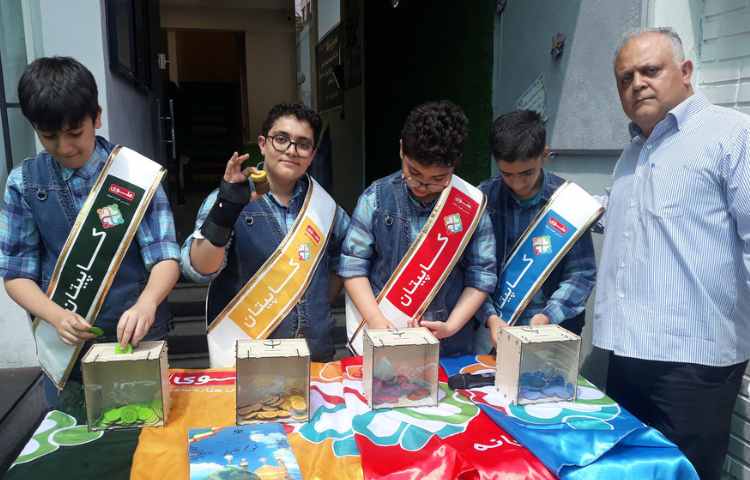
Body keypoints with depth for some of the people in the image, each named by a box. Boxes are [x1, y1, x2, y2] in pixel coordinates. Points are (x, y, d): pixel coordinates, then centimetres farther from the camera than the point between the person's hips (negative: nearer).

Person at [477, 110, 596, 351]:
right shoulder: (484, 198, -5)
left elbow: (582, 273, -7)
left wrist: (548, 316, -19)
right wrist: (490, 316, -17)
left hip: (553, 329, -1)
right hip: (493, 326, 1)